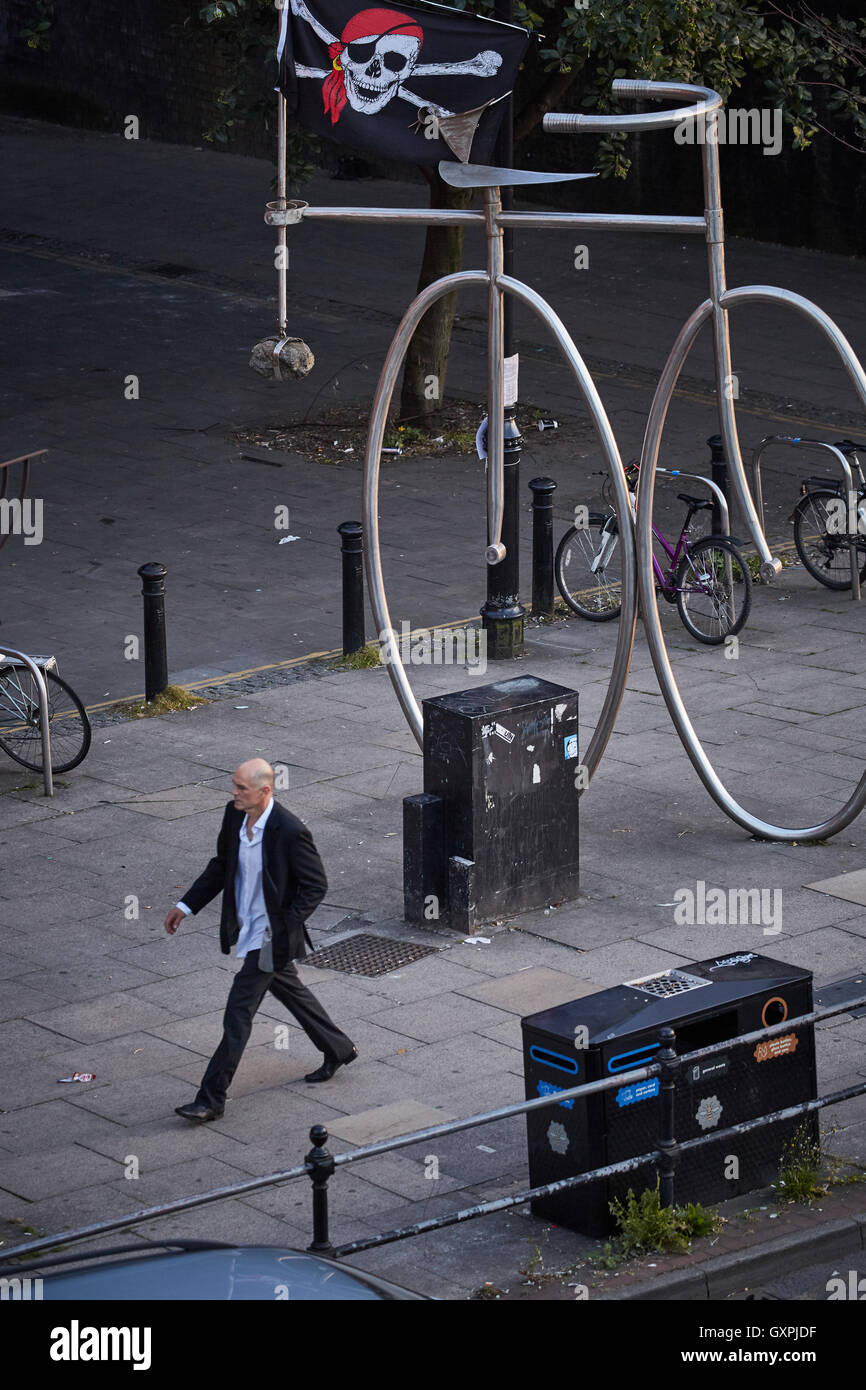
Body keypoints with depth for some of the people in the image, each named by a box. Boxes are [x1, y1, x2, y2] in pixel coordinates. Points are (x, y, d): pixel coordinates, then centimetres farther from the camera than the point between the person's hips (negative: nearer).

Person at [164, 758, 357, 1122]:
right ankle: (339, 1050, 46)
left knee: (238, 1016, -5)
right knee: (290, 991, 26)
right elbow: (221, 866, 11)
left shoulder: (290, 831, -26)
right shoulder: (234, 815, -4)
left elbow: (316, 885, -17)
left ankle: (211, 1099, 0)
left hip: (270, 936, -8)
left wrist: (286, 926, -23)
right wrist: (186, 906, 9)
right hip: (246, 928, 8)